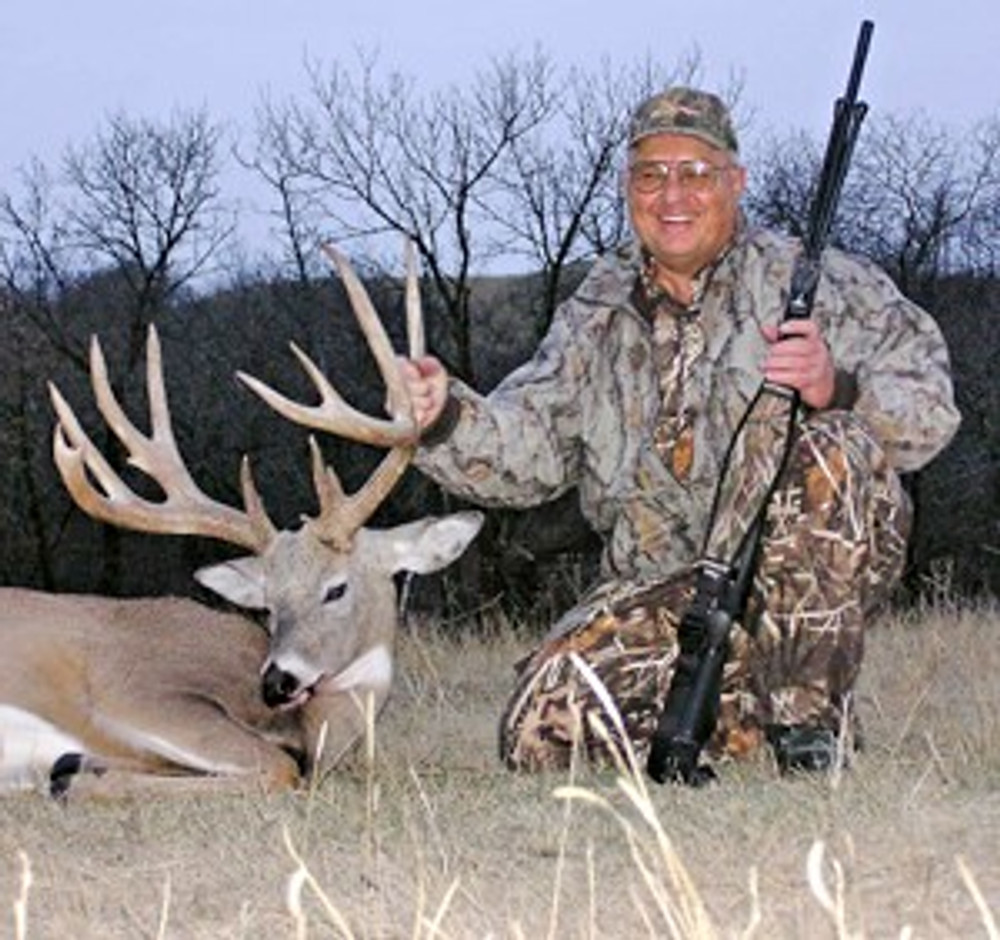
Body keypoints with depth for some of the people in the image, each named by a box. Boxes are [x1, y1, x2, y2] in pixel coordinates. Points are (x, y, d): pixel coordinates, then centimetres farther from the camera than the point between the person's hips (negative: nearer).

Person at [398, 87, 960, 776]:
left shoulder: (815, 282, 1)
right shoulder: (599, 314, 14)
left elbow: (931, 407, -8)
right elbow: (526, 447, 7)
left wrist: (837, 389, -29)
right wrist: (446, 416, -14)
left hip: (823, 574, -3)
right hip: (665, 587, 3)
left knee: (824, 455, -34)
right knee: (544, 728, -18)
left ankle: (809, 722, -22)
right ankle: (748, 723, 6)